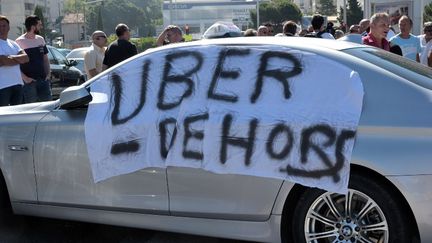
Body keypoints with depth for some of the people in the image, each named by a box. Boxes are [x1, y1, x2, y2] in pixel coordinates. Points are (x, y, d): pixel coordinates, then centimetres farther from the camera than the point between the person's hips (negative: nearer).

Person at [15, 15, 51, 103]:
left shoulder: (40, 39, 12)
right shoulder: (19, 42, -8)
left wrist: (48, 73, 6)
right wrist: (24, 78, -17)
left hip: (43, 79, 6)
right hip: (29, 82, -6)